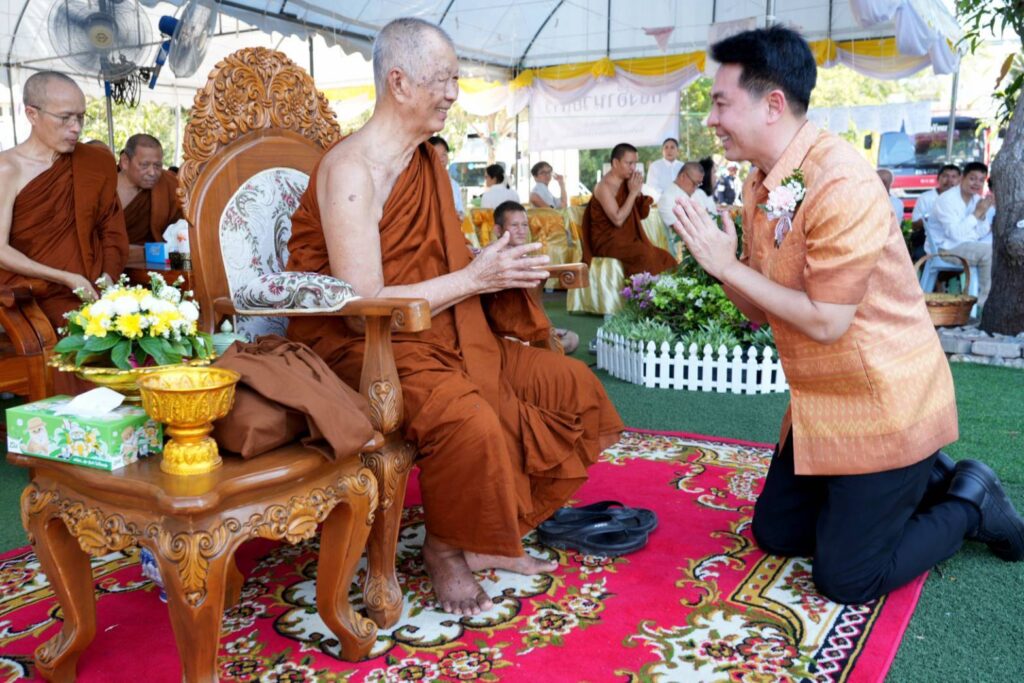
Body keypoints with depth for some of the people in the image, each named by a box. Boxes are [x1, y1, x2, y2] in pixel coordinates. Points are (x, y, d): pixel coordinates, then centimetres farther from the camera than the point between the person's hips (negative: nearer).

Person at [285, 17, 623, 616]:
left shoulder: (429, 160, 11)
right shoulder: (351, 169, -16)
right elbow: (363, 305, -22)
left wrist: (504, 270, -6)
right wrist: (474, 279, -20)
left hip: (442, 335, 9)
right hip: (359, 349, -9)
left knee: (571, 384, 1)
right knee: (468, 418, -35)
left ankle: (493, 536, 12)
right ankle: (445, 548, -2)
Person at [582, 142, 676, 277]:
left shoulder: (626, 182, 8)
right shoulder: (605, 186, -13)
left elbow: (642, 214, 11)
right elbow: (618, 220, -22)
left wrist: (638, 192, -5)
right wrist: (633, 193, -16)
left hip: (628, 239, 7)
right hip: (608, 242, -7)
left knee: (663, 257, -13)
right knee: (645, 256, -29)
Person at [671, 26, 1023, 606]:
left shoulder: (842, 184, -25)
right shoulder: (762, 186, 2)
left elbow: (825, 322, -26)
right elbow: (763, 311, 4)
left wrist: (730, 266, -21)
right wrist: (717, 262, -13)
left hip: (882, 405, -9)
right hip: (820, 403, 9)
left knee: (846, 580, -1)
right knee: (777, 533, 18)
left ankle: (970, 503, 20)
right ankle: (928, 480, 28)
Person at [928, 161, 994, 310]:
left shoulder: (977, 199, 8)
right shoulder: (947, 199, -16)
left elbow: (981, 234, 5)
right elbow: (955, 234, -27)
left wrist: (984, 213, -11)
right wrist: (977, 213, -22)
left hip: (970, 247, 9)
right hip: (947, 249, -9)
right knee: (989, 251, -26)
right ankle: (983, 301, -14)